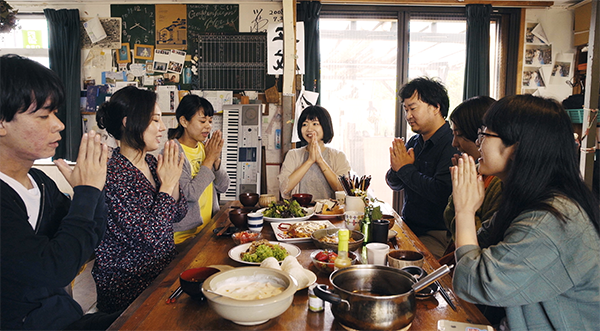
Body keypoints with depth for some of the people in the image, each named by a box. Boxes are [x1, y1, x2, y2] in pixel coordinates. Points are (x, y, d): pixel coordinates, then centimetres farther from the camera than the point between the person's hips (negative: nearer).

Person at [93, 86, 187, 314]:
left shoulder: (151, 163, 4)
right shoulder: (113, 175, -20)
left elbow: (178, 214, 11)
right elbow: (150, 237, -24)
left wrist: (174, 180, -5)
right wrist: (167, 185, -16)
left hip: (163, 270, 7)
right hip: (128, 286, -7)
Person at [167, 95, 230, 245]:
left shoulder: (204, 147, 8)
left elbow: (223, 187, 7)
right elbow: (189, 194, -22)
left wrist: (216, 159, -8)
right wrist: (209, 159, -15)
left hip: (210, 226, 7)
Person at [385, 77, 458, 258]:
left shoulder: (453, 145, -16)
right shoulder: (414, 142, 10)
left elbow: (441, 192, -29)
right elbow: (394, 184, 15)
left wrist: (405, 169, -15)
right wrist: (395, 168, -10)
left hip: (438, 235, -7)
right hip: (409, 228, 7)